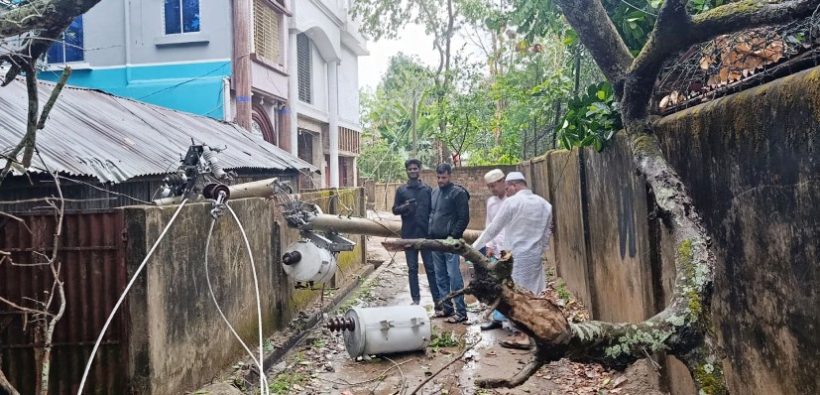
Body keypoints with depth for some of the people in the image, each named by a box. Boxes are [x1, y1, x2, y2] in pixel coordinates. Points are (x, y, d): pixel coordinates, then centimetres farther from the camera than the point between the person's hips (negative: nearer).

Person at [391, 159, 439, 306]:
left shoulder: (427, 189, 6)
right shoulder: (401, 190, 5)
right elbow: (395, 210, 4)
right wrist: (404, 206, -18)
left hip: (426, 234, 0)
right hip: (409, 235, 1)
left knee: (431, 267, 2)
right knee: (412, 268, 7)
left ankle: (437, 298, 7)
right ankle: (415, 298, 14)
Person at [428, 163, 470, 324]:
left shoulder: (458, 193, -8)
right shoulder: (434, 192, 14)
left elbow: (464, 218, -11)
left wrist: (453, 236, -14)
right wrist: (430, 233, 11)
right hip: (435, 241, 7)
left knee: (454, 276, -6)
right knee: (440, 277, 11)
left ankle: (461, 312, -1)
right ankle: (447, 307, 22)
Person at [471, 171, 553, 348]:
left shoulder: (512, 202, -10)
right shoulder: (544, 204, 7)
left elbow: (493, 228, -6)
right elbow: (546, 234, 11)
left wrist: (474, 247, 3)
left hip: (516, 256, -6)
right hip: (535, 255, 6)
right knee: (534, 294, 12)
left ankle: (522, 337, 3)